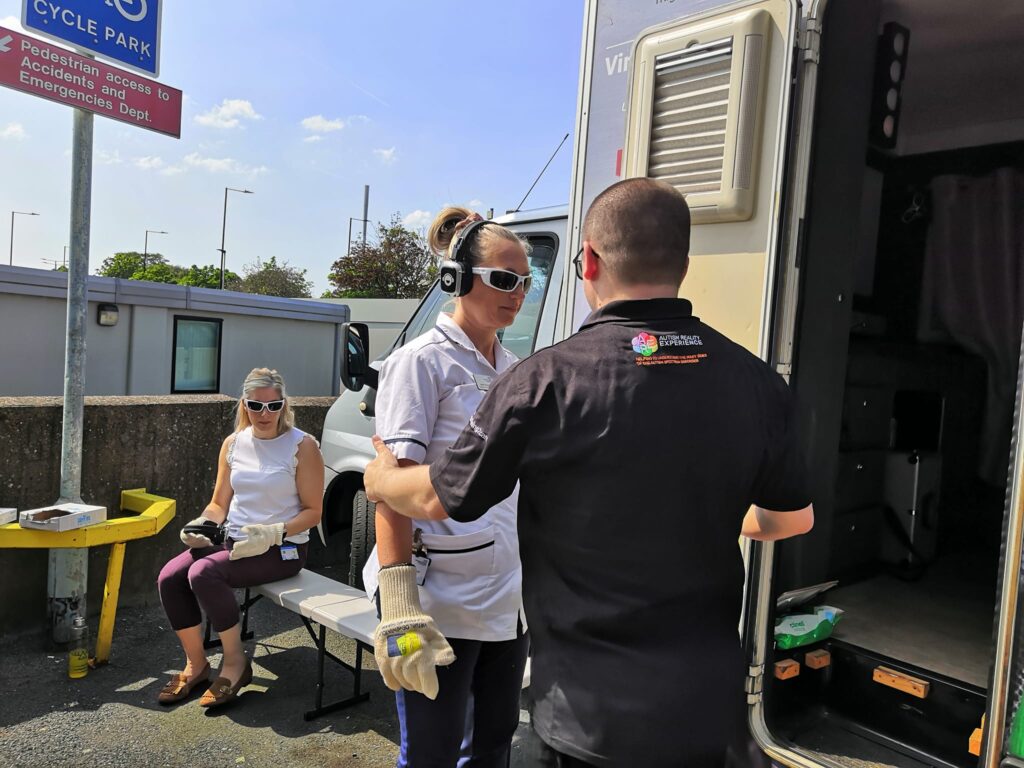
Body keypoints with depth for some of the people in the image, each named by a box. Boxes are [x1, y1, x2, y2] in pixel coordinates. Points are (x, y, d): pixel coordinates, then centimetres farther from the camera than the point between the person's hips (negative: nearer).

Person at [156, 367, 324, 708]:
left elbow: (312, 511, -9)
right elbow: (219, 503, 16)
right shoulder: (233, 444, 9)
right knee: (169, 577, -15)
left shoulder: (302, 446, -9)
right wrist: (202, 525, -5)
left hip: (282, 548, -6)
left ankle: (235, 662, -7)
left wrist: (273, 533, -23)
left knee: (203, 573, -27)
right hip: (233, 541, 6)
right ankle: (195, 665, 4)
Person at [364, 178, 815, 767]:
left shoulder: (548, 380, -20)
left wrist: (380, 479, 16)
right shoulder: (757, 382, -8)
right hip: (710, 704, 4)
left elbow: (438, 499, -6)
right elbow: (792, 518, 7)